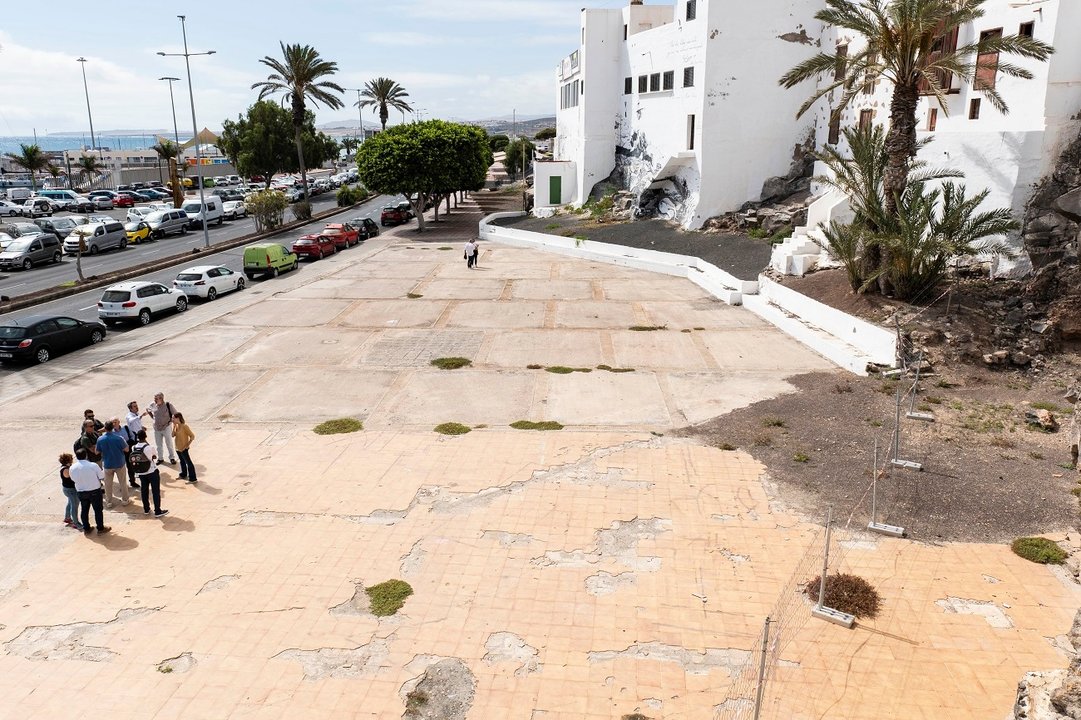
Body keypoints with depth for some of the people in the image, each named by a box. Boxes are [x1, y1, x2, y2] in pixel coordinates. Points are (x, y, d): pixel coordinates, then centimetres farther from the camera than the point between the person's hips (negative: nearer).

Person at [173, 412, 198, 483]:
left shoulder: (184, 426, -23)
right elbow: (173, 435, 0)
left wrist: (187, 445, -18)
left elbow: (192, 436, -22)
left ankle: (193, 479, 2)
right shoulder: (177, 426, 2)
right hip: (178, 448, 9)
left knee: (188, 463, -2)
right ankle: (183, 475, 42)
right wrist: (174, 426, -8)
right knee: (182, 461, 24)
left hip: (183, 449, -9)